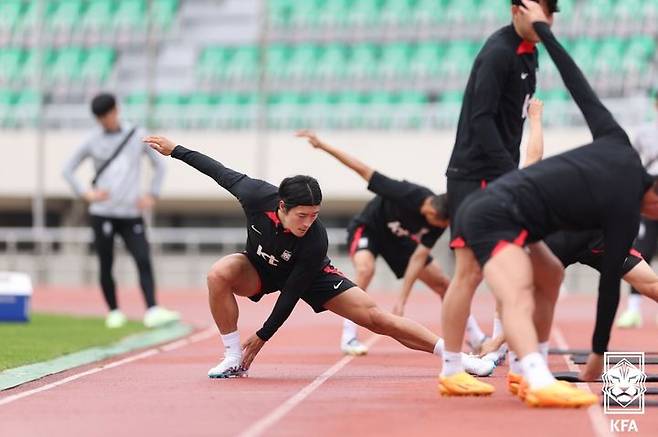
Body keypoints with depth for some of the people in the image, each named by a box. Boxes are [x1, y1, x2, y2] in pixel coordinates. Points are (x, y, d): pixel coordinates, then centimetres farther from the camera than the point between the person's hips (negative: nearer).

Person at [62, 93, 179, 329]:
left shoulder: (137, 136, 6)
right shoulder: (93, 142, 4)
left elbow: (159, 165, 15)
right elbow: (68, 169, 11)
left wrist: (152, 195, 2)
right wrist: (86, 193, -4)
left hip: (132, 213, 0)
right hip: (102, 214, 0)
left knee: (144, 261, -14)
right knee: (106, 265, 4)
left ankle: (153, 311, -22)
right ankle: (114, 312, 18)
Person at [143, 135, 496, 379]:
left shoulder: (316, 241, -36)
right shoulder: (259, 197, -35)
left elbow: (292, 293, -27)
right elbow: (221, 172, -15)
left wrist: (262, 337, -22)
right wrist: (175, 150, -7)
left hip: (309, 275, -2)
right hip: (259, 268, 2)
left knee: (374, 316, -13)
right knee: (219, 275, -33)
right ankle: (234, 360, -17)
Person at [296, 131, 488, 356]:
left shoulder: (440, 220, -23)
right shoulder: (408, 194, -39)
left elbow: (418, 257, -20)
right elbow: (363, 170, -35)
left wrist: (402, 301, -25)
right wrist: (322, 145, -37)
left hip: (398, 238, 5)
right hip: (367, 228, -5)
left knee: (442, 283, 2)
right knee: (366, 269, -37)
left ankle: (475, 338, 17)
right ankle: (349, 337, -27)